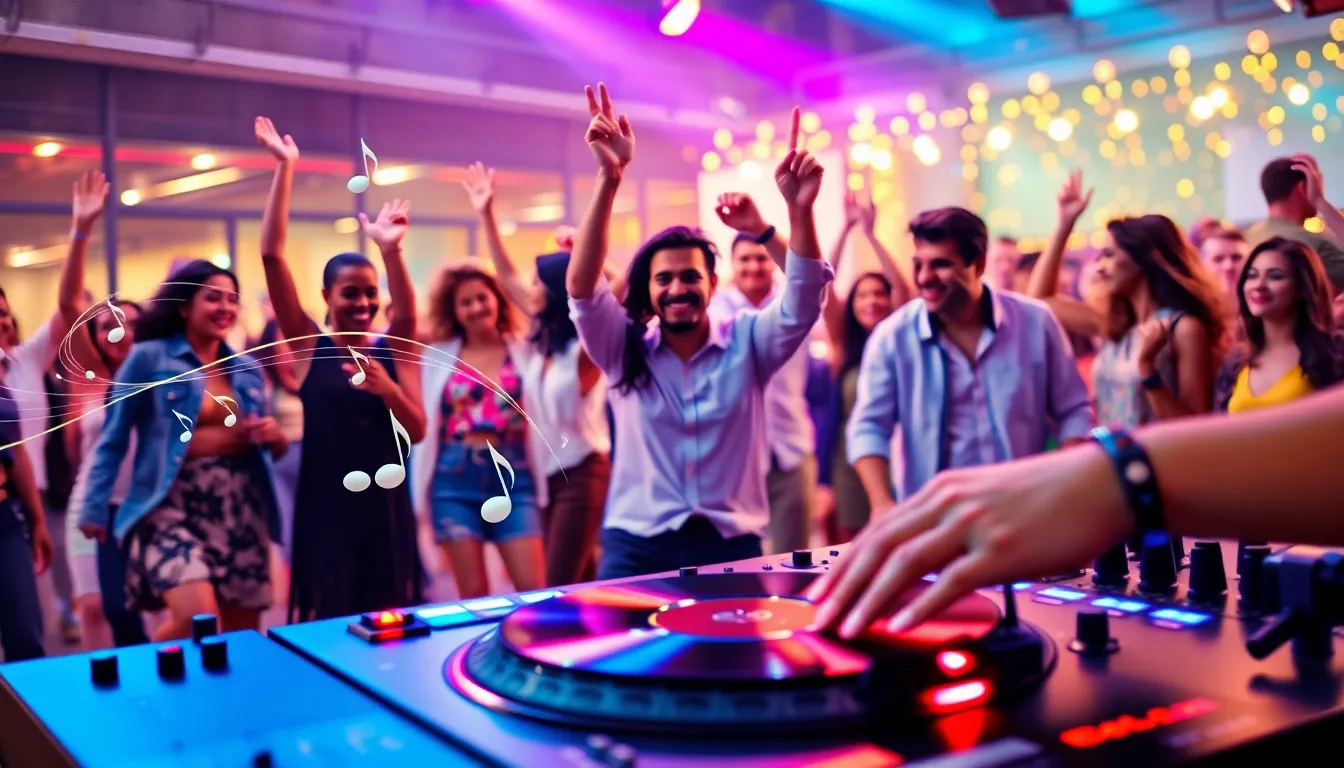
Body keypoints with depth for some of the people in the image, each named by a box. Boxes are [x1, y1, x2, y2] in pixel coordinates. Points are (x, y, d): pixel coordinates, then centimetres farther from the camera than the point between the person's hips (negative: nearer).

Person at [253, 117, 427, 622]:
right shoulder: (309, 346, -1)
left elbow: (418, 431, -8)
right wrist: (285, 168, -12)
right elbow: (271, 255, -9)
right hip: (326, 506, -2)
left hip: (385, 505, 2)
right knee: (329, 624, 2)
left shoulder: (393, 350, 3)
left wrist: (386, 387, -26)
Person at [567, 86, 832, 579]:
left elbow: (804, 297, -13)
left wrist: (799, 208, -30)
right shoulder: (624, 349, 0)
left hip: (733, 545, 1)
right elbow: (582, 288, -15)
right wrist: (609, 178, -26)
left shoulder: (747, 343, 1)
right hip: (638, 547, 0)